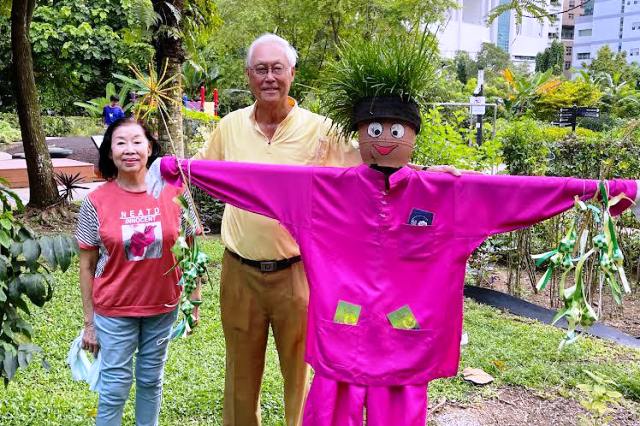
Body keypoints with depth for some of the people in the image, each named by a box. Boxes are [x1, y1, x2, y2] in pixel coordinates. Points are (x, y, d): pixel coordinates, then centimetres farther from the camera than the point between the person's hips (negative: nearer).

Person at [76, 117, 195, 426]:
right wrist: (89, 321, 0)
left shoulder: (172, 193, -7)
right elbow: (87, 267, -2)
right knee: (115, 389, 7)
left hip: (162, 307, 2)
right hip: (114, 311, -1)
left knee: (151, 381, 18)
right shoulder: (96, 202, -10)